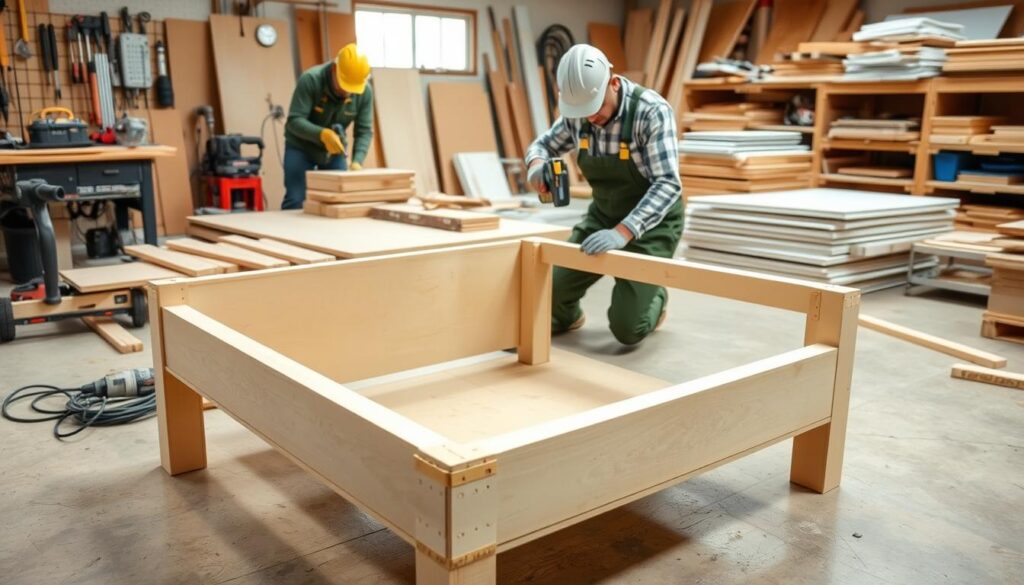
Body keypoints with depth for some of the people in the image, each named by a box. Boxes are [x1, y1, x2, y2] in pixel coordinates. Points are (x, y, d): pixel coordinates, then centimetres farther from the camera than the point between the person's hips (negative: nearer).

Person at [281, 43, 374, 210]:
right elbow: (294, 121, -28)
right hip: (301, 148, -3)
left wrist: (357, 160, -29)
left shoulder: (365, 91, -16)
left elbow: (364, 131, -13)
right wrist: (322, 134, -45)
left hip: (335, 150, 3)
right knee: (295, 200, -12)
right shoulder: (310, 80, -26)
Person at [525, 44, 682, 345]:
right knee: (551, 293, -5)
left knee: (627, 329, -11)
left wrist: (623, 233, -47)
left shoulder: (652, 111, -28)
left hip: (653, 222, -5)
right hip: (603, 215, 5)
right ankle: (566, 317, 32)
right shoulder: (578, 111, -10)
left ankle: (653, 300, 25)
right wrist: (536, 166, -20)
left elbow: (667, 184, -34)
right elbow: (543, 145, 6)